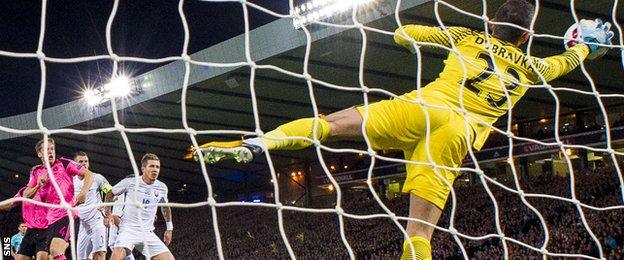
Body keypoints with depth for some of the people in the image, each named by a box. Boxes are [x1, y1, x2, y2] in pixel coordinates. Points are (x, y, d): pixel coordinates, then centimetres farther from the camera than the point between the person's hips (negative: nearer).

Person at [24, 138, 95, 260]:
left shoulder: (64, 163, 0)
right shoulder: (36, 171, 14)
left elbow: (89, 174, -5)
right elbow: (26, 195, 16)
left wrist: (83, 192, -20)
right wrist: (38, 186, -3)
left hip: (67, 212, -6)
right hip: (51, 218, 6)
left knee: (55, 250, -24)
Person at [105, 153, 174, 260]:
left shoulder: (162, 188, 5)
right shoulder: (130, 182, -5)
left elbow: (165, 207, 24)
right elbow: (109, 194, 12)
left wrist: (169, 228, 24)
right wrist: (108, 215, 6)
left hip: (148, 233, 4)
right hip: (128, 229, -4)